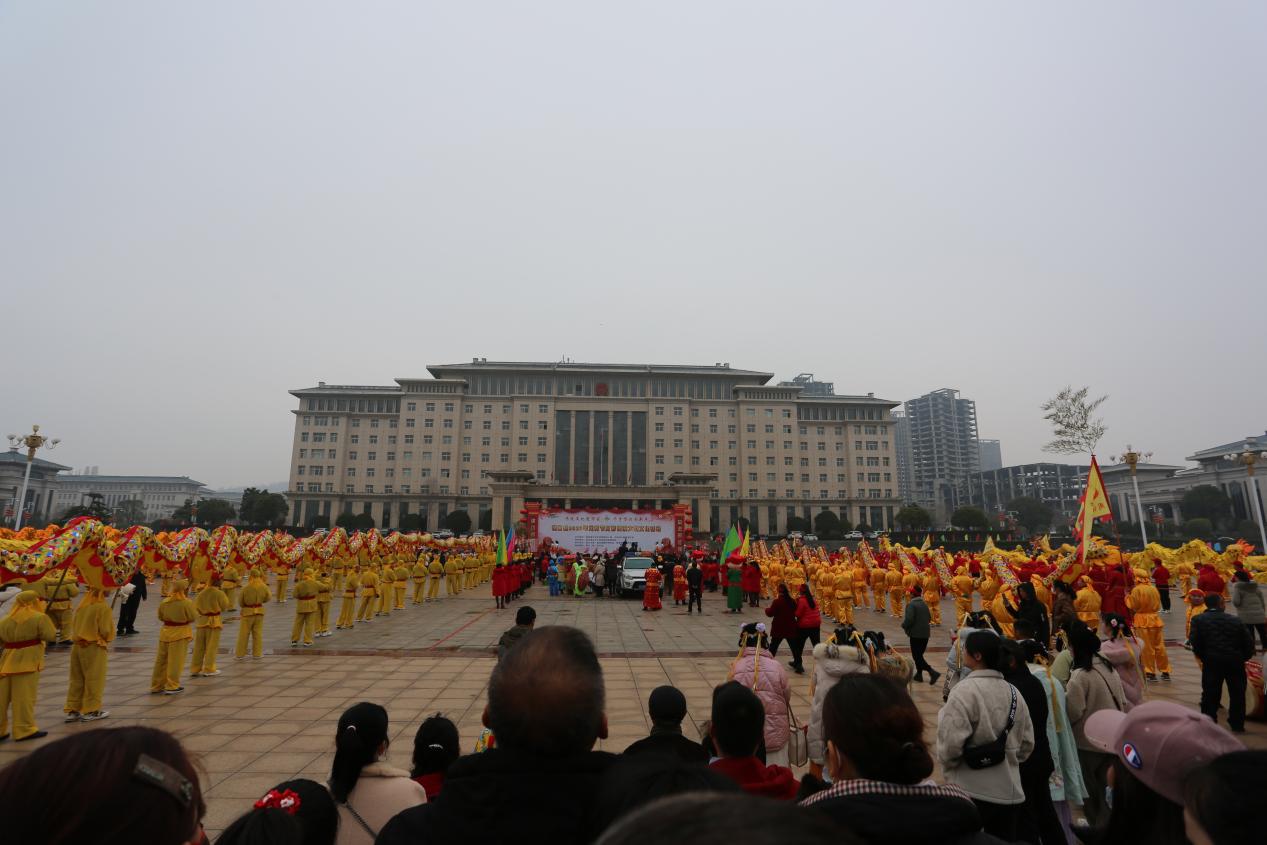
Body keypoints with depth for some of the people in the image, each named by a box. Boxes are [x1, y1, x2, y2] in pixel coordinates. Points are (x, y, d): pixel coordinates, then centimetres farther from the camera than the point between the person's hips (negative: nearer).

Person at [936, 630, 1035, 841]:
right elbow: (1027, 743, 11)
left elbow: (951, 742, -21)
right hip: (1009, 789, 6)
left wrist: (948, 770, -2)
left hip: (970, 790, -6)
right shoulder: (1013, 692, 3)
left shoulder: (964, 690, -19)